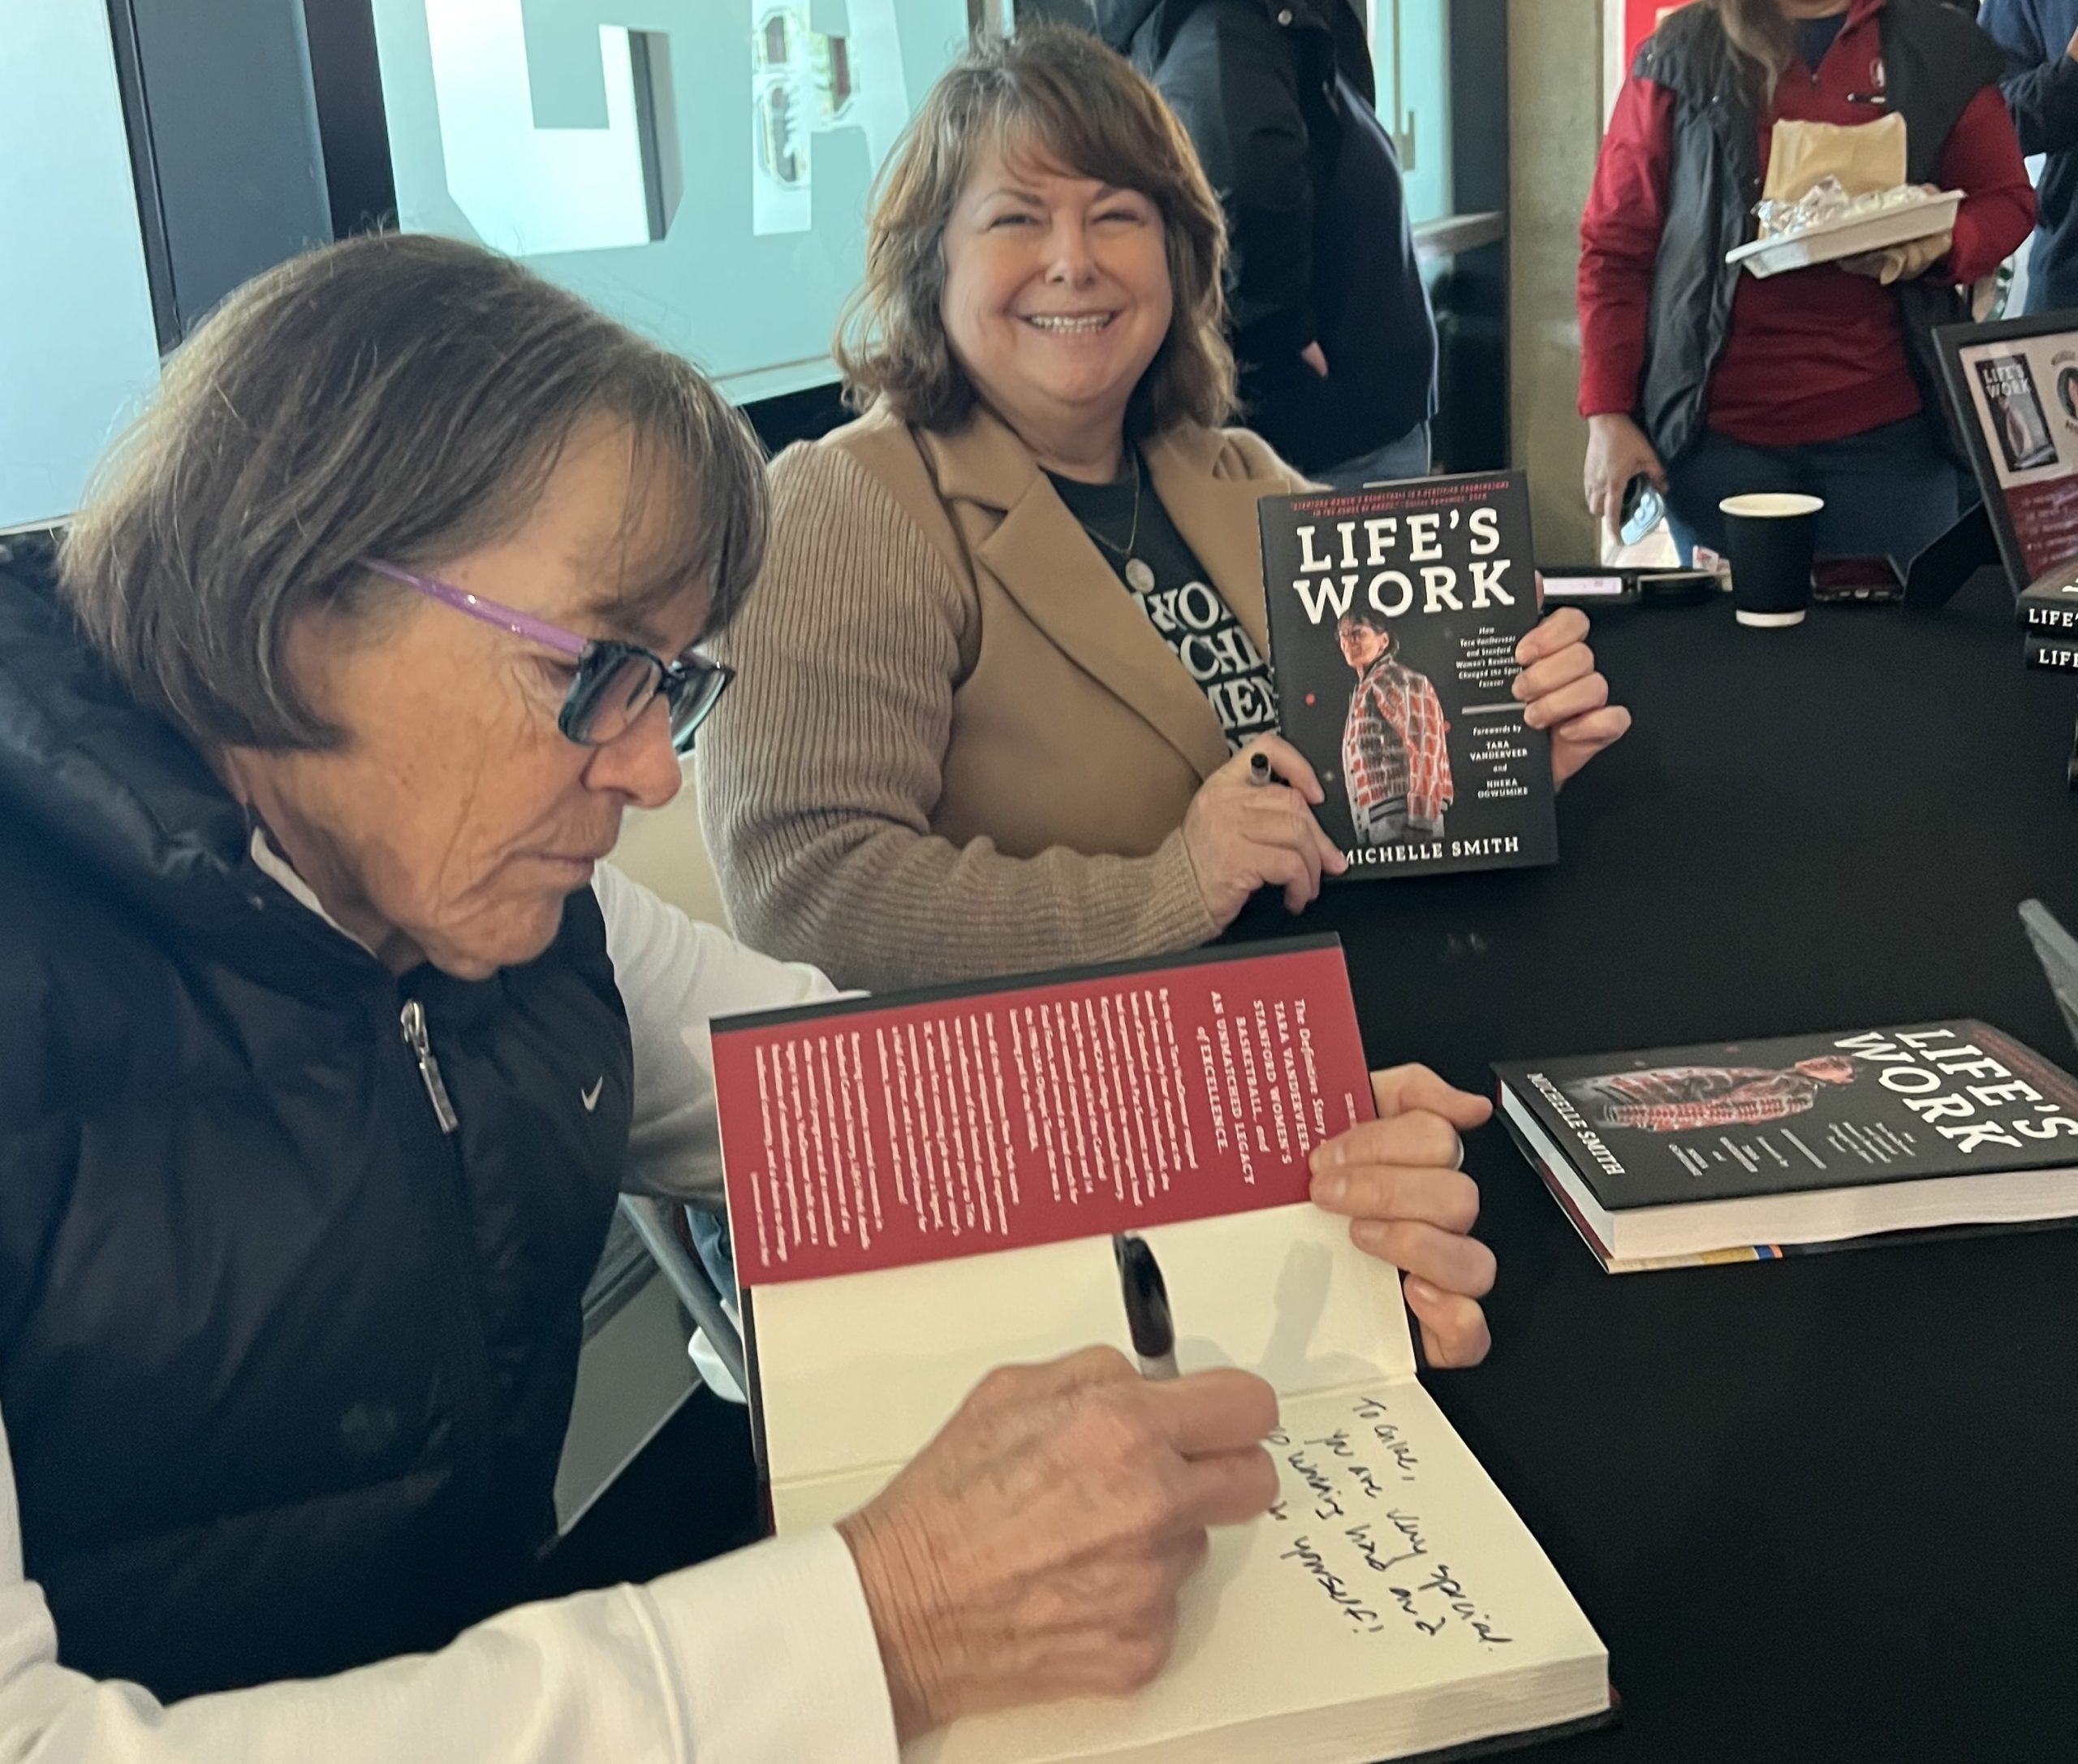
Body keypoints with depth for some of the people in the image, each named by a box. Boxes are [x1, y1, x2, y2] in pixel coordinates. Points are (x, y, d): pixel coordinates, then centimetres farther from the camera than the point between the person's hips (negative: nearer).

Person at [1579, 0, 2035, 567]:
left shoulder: (1945, 49, 10)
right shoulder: (1679, 55, 5)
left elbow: (2006, 201, 12)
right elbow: (1616, 244, 3)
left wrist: (1938, 247, -12)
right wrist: (1607, 414, -5)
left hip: (1894, 428, 1)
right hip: (1719, 430, -1)